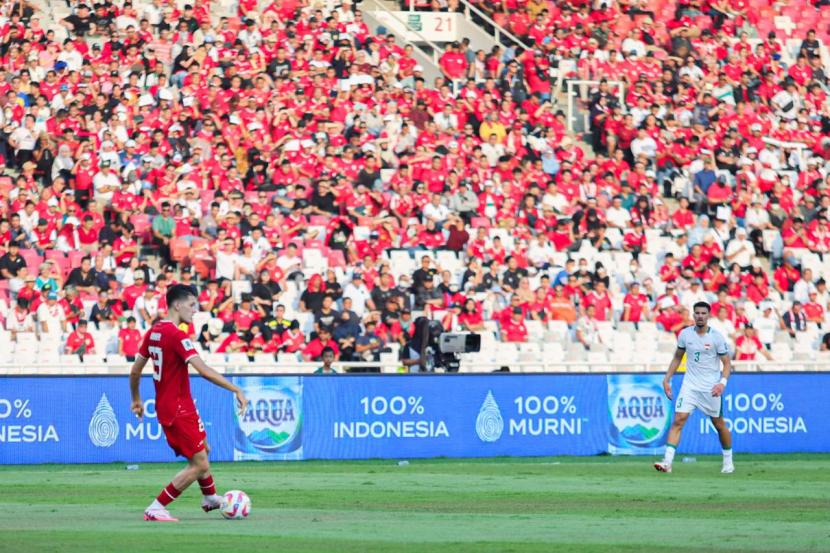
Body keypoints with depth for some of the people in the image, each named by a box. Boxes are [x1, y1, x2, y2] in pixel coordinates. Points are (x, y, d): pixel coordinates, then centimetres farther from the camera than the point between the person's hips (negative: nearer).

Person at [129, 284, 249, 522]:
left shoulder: (153, 332, 7)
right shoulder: (176, 335, -20)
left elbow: (135, 370, 15)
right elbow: (203, 370, -28)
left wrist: (136, 400, 30)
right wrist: (237, 391, -26)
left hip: (165, 406, 10)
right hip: (179, 410, -10)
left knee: (202, 449, 27)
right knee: (199, 465, -6)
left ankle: (210, 498, 42)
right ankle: (156, 508, -6)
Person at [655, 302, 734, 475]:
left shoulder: (717, 337, -7)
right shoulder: (685, 334, 2)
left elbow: (727, 363, -4)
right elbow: (677, 358, 15)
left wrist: (722, 382, -20)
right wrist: (667, 379, 9)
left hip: (711, 388, -2)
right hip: (690, 385, 2)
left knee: (719, 424, 8)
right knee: (678, 420, -14)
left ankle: (728, 461, 29)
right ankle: (667, 462, -20)